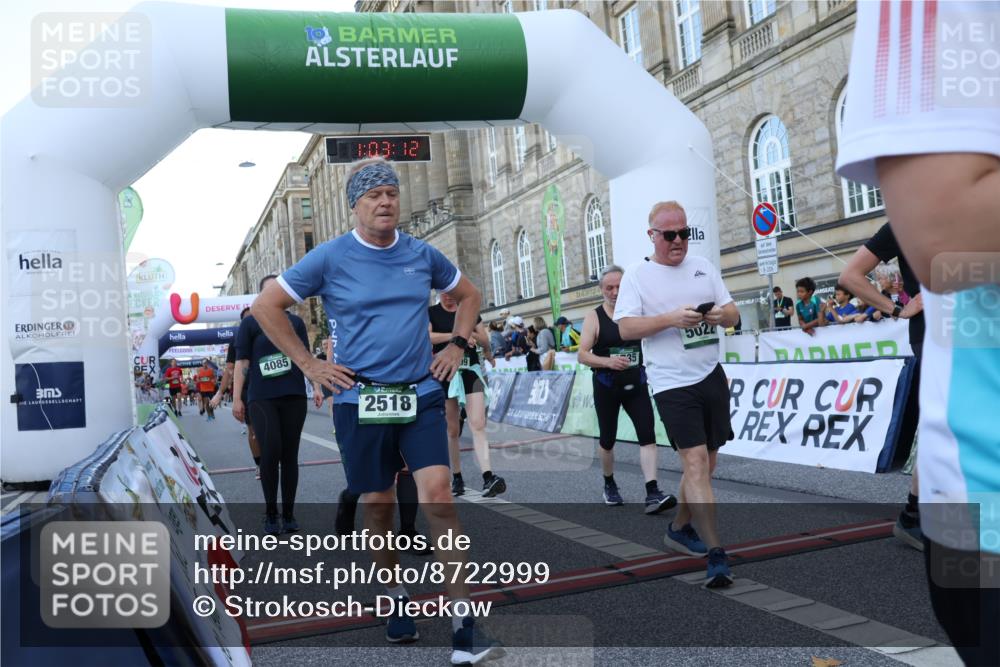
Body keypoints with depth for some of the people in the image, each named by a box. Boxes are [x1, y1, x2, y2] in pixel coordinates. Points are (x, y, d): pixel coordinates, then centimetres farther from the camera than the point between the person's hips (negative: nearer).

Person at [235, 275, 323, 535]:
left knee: (290, 455, 4)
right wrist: (237, 398, -3)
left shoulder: (295, 321, 13)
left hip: (294, 396, 3)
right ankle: (270, 513, 3)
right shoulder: (250, 323, 5)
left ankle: (288, 514, 14)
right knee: (270, 452, -13)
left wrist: (317, 386, 3)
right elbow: (242, 362, 2)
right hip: (262, 398, -2)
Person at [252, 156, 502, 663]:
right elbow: (266, 305, 4)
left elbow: (468, 295, 23)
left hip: (421, 396, 1)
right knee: (378, 507, 9)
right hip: (360, 400, -1)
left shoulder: (423, 255, 6)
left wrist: (456, 347, 11)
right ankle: (396, 597, 34)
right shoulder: (330, 258, -1)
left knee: (438, 497, -11)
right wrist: (308, 365, -1)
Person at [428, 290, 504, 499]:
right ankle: (457, 478, 19)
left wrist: (472, 334, -7)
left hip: (471, 371, 1)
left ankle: (488, 478, -23)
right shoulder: (431, 312, 5)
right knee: (452, 430, 6)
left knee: (478, 425, -12)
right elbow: (427, 336, -13)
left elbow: (485, 341, 12)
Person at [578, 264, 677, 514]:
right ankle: (609, 485, 35)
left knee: (647, 434, -12)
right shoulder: (594, 317, -6)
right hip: (606, 387, -2)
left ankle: (652, 494, -15)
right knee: (607, 439, 11)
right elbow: (582, 355, -10)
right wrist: (607, 362, -26)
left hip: (636, 385, 2)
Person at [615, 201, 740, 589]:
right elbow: (625, 328, -11)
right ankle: (716, 556, -9)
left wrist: (719, 315, -11)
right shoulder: (637, 275, -3)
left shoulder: (704, 267, 12)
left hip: (712, 375, 6)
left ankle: (680, 528, 32)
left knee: (706, 462, 13)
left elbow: (733, 315, 13)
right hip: (673, 383, -6)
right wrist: (671, 318, -23)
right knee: (695, 463, -12)